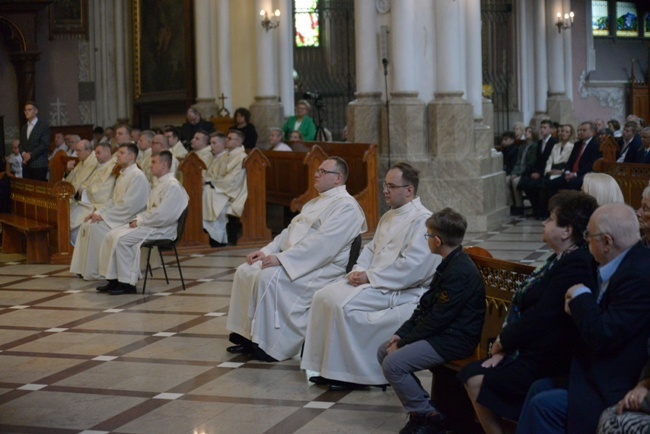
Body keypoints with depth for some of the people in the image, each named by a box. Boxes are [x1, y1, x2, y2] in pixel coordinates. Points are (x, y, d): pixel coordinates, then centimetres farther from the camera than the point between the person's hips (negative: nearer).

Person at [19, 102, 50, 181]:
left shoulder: (43, 125, -1)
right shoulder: (24, 127, 20)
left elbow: (45, 144, -9)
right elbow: (21, 144, 18)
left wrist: (30, 155, -12)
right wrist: (23, 154, -4)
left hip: (39, 165, -6)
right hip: (26, 165, 6)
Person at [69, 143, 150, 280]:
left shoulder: (137, 176, -14)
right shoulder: (122, 175, 17)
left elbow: (127, 205, -21)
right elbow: (113, 200, 20)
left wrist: (103, 216, -18)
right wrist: (98, 212, 4)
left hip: (129, 220, -9)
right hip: (118, 217, 9)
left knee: (95, 227, -24)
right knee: (86, 226, -5)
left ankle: (95, 272, -16)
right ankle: (84, 268, -3)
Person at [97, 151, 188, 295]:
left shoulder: (173, 186, -16)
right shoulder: (159, 183, 17)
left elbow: (162, 216, -23)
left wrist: (139, 221, -14)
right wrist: (138, 218, 3)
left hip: (161, 229, -10)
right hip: (149, 224, 10)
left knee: (122, 239, -23)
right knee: (111, 235, -1)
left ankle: (127, 283, -16)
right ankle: (113, 279, 0)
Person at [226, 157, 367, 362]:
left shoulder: (345, 206, -12)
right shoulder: (316, 202, 21)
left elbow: (322, 243, -23)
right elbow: (290, 231, 22)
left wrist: (281, 258, -26)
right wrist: (266, 251, 5)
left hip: (321, 268, -10)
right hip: (292, 260, 10)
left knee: (268, 278, -29)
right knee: (245, 272, -4)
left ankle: (271, 346, -18)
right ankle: (247, 335, 1)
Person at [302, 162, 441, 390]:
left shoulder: (422, 220, -13)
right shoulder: (389, 217, 18)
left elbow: (413, 266, -22)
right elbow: (371, 248, 24)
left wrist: (370, 276, -18)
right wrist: (358, 270, 1)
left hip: (402, 290, -9)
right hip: (373, 281, 10)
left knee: (342, 304, -26)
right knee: (323, 297, -5)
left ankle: (348, 373, -13)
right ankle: (328, 368, -1)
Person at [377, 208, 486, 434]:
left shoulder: (459, 273, -22)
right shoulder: (450, 264, 11)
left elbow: (437, 319, -23)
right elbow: (425, 305, 13)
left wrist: (403, 343, -15)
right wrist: (401, 334, 4)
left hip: (454, 339, -11)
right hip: (441, 331, 11)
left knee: (393, 363, -21)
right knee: (383, 351, 9)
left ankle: (427, 416, -6)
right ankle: (420, 405, 12)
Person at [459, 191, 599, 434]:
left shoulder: (576, 266, -20)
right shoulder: (559, 259, 12)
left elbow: (542, 315, -23)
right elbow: (525, 307, 12)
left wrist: (502, 342, -10)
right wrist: (504, 347, 1)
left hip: (545, 363, -10)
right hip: (526, 350, 10)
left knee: (477, 382, -15)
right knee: (471, 375, -1)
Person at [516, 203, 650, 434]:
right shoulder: (628, 263, 4)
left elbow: (604, 337, -25)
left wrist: (581, 298, -11)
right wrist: (578, 305, -3)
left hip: (619, 392, -10)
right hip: (606, 373, 10)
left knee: (543, 405, -10)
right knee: (540, 387, 13)